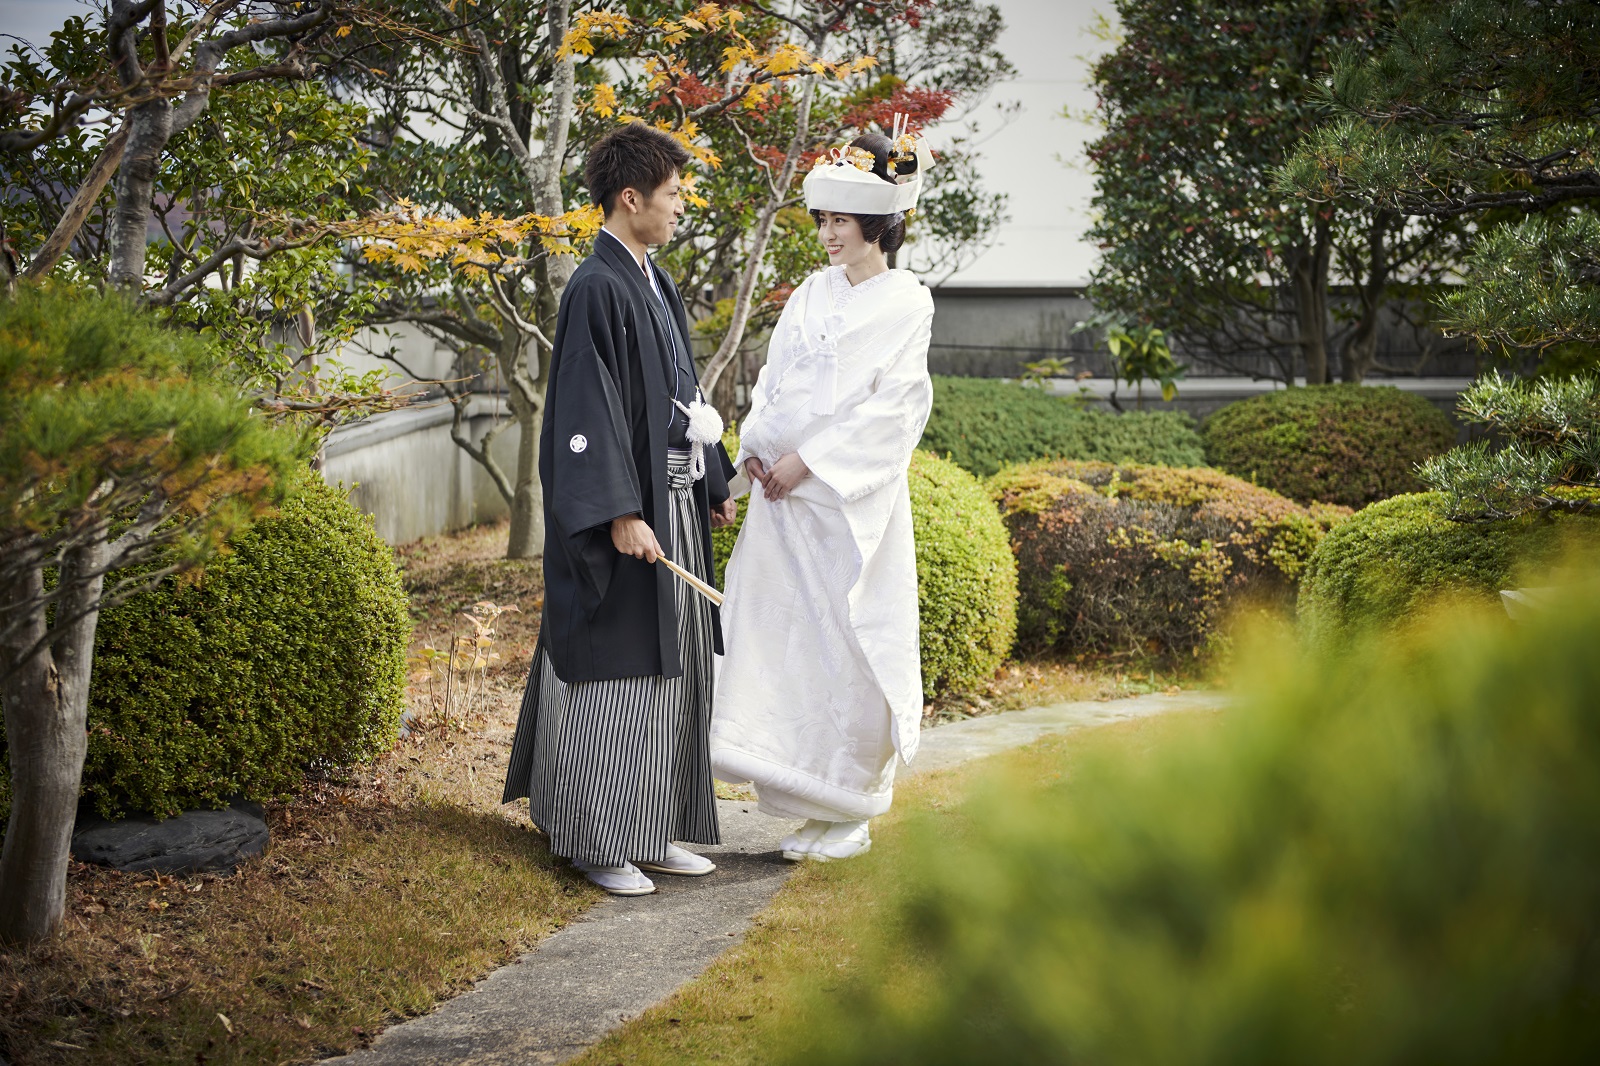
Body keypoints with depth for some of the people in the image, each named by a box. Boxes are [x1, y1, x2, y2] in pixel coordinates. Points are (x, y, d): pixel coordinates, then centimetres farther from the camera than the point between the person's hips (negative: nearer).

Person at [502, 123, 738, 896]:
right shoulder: (596, 290, -14)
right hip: (624, 507, -10)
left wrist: (715, 483, 22)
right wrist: (620, 512, -26)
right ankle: (596, 842, 4)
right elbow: (589, 411, -20)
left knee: (671, 671, 12)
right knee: (614, 670, -4)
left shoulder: (654, 285, 14)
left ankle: (650, 832, 20)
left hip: (673, 500, 10)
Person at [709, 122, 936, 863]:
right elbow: (773, 384, 15)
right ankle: (805, 801, 9)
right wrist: (755, 447, -3)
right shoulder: (811, 294, 14)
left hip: (854, 497, -5)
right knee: (774, 628, 1)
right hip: (784, 493, 5)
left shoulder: (904, 303, -3)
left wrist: (810, 460, -15)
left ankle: (849, 809, 11)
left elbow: (893, 406, -11)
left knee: (850, 645, -1)